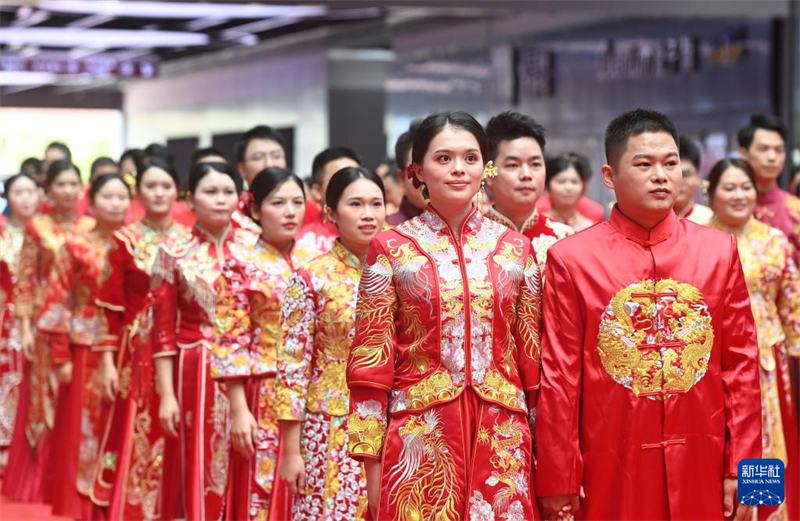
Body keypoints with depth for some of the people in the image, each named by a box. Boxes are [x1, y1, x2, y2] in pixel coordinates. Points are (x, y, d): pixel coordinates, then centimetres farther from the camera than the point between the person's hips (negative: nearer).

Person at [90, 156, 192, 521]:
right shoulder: (125, 241, 1)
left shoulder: (191, 241, 7)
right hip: (137, 354, -2)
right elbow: (109, 307, -1)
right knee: (135, 441, -1)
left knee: (176, 445, 4)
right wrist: (107, 361, -7)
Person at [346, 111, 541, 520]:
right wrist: (372, 462, -4)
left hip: (502, 441, 2)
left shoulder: (516, 249, 6)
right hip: (418, 439, -2)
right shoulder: (391, 249, 0)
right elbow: (371, 364, -1)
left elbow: (533, 357, 9)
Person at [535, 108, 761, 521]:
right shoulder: (570, 258, -3)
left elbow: (741, 365, 4)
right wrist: (559, 484, -3)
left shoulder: (720, 250, 3)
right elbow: (559, 377, -2)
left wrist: (742, 469, 1)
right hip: (610, 468, -2)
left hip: (701, 466, 2)